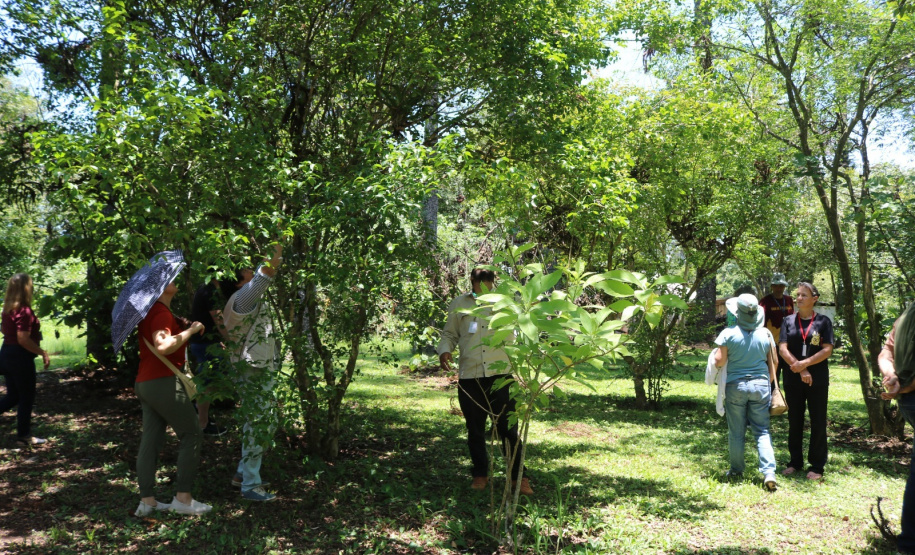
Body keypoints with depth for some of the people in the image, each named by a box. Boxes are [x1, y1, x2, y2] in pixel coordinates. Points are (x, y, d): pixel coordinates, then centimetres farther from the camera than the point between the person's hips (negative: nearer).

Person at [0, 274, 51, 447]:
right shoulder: (24, 311, -19)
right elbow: (23, 339, -23)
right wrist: (43, 353, -17)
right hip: (20, 357, -9)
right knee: (26, 398, 5)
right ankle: (24, 436, 15)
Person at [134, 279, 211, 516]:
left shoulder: (151, 310, 16)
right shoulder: (161, 312, -16)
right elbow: (163, 346, -30)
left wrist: (183, 326, 10)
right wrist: (190, 330, -19)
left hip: (144, 383, 9)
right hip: (163, 383, -9)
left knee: (151, 440, 9)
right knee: (191, 435, 0)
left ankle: (147, 500, 11)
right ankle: (183, 498, 1)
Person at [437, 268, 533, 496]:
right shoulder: (459, 304, 8)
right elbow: (449, 334, 15)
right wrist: (445, 351, -3)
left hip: (500, 374, -1)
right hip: (469, 375, 1)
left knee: (508, 427, -1)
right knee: (475, 429, 11)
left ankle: (518, 476, 10)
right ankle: (480, 474, 26)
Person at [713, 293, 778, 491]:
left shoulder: (729, 334, -10)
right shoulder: (765, 334, 0)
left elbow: (719, 361, -11)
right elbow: (772, 363, 7)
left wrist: (717, 353, 10)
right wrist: (769, 383, 20)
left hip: (735, 386, -2)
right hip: (760, 385, 2)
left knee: (736, 432, 10)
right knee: (762, 431, 6)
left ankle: (736, 470, 22)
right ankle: (769, 472, -6)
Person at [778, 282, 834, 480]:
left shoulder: (823, 321, 1)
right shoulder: (788, 321, 6)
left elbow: (827, 350, -7)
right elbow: (782, 349, -3)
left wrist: (805, 363, -18)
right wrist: (800, 370, -14)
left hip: (817, 380, -2)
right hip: (793, 380, 2)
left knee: (818, 422, 2)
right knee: (794, 421, 10)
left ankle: (816, 466, 12)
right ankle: (795, 462, 22)